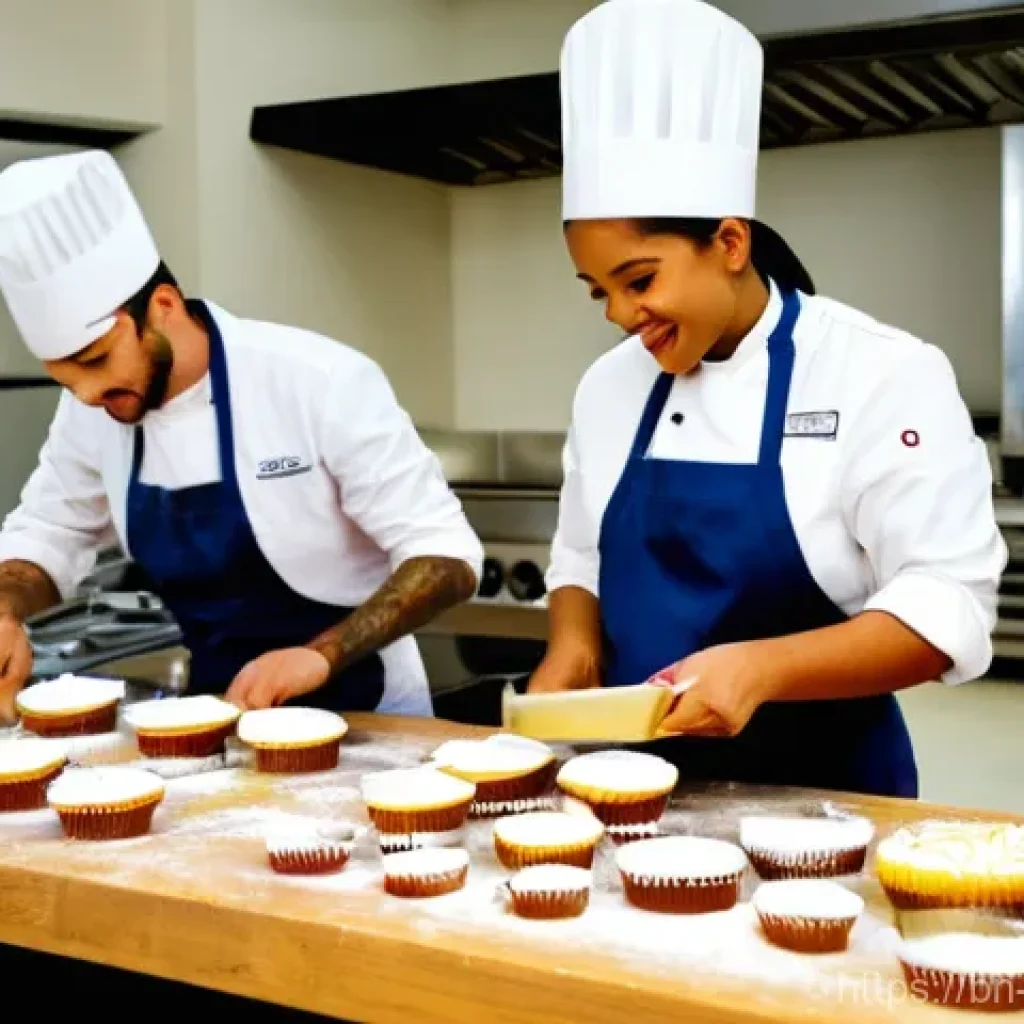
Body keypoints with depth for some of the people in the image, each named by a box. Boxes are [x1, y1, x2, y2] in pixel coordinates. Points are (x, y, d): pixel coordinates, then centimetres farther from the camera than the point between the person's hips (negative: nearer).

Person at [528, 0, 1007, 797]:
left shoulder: (883, 377, -14)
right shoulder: (610, 385, 3)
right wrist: (573, 648, -7)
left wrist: (762, 668, -29)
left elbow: (947, 606, -18)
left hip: (821, 792, -4)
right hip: (646, 783, 5)